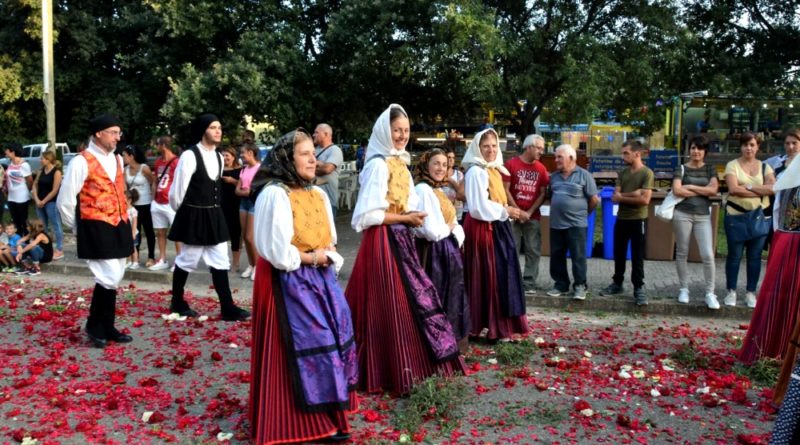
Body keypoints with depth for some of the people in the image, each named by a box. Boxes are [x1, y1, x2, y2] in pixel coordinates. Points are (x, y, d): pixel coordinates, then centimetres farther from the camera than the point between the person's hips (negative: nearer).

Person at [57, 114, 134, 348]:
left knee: (114, 278, 11)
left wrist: (123, 221, 18)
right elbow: (64, 201, -7)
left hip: (119, 226, 7)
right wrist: (81, 228, 3)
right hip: (97, 229, -7)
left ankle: (107, 328, 23)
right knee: (109, 278, -10)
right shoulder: (81, 162, -11)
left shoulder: (117, 160, 12)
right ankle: (95, 327, 10)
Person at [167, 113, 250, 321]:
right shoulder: (190, 156, -16)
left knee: (220, 262, 5)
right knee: (187, 261, 7)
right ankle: (177, 302, 25)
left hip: (214, 215, 7)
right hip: (193, 216, -7)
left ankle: (228, 308, 7)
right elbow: (178, 189, -10)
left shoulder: (219, 157, 7)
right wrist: (181, 212, 3)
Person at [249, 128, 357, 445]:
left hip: (319, 277, 8)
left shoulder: (318, 194, 10)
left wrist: (328, 256, -5)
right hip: (289, 282, -8)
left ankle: (325, 417, 17)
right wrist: (310, 257, -10)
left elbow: (330, 242, 15)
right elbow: (278, 252, -20)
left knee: (331, 338, 5)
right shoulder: (275, 194, -15)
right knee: (302, 346, -6)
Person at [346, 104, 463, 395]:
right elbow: (369, 215, -20)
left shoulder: (401, 163, 13)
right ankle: (391, 371, 10)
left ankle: (406, 366, 25)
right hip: (383, 243, -9)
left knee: (410, 301, 13)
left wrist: (415, 216, -2)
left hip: (401, 241, 9)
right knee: (390, 307, -3)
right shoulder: (378, 164, -14)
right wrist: (406, 218, -13)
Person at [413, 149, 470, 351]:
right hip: (434, 254, -10)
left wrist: (456, 234, -7)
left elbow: (455, 225, 14)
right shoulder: (423, 190, -15)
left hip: (449, 252, 10)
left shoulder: (440, 191, 14)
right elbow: (431, 231, -24)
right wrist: (449, 228, -5)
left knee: (450, 300, 16)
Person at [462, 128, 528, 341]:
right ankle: (493, 327, 3)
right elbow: (479, 207, -21)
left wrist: (508, 211, 4)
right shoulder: (476, 172, -14)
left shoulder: (494, 170, 14)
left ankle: (500, 324, 20)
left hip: (497, 226, 10)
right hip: (482, 228, -10)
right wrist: (506, 211, -12)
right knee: (487, 277, -4)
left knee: (501, 275, 12)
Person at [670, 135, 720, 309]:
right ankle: (684, 289, 17)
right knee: (682, 253, 5)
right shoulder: (681, 169, 3)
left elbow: (714, 189, -5)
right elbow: (677, 191, -12)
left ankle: (710, 293, 1)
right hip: (682, 214, -1)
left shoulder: (710, 169, 10)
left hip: (703, 216, 1)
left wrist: (690, 187, -8)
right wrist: (703, 191, -5)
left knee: (708, 255, -6)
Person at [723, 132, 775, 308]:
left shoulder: (765, 166, 8)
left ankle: (751, 293, 17)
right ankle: (731, 292, 14)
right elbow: (733, 189, -15)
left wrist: (749, 186, -15)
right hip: (736, 216, -3)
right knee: (734, 255, 3)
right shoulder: (732, 165, -1)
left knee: (755, 256, 7)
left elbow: (773, 188, -8)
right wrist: (761, 191, -10)